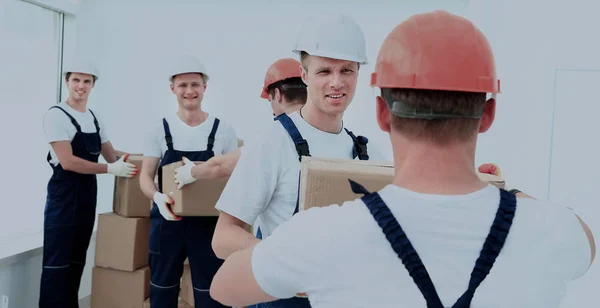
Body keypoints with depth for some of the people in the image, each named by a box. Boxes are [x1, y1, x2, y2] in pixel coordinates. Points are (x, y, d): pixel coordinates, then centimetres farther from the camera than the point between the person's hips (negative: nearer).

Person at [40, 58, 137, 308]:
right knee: (57, 263, -2)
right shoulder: (56, 115, -10)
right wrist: (111, 169, -21)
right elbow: (67, 162, -19)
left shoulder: (95, 118, 11)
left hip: (88, 194, 7)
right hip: (64, 194, -7)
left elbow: (112, 155, 13)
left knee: (77, 261, 13)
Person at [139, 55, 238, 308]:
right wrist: (158, 197, -21)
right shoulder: (161, 129, -1)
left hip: (209, 223, -1)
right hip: (167, 220, 1)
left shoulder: (223, 130, -2)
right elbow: (145, 176, 1)